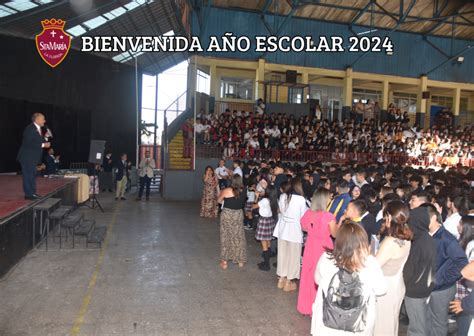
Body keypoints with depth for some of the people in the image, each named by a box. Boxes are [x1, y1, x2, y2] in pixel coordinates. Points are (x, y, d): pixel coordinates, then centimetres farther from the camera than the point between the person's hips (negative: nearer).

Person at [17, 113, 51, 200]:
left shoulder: (38, 129, 12)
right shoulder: (30, 128, -16)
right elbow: (28, 143, -25)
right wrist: (43, 145, -22)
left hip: (33, 157, 10)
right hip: (27, 157, -10)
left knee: (32, 175, 14)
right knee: (28, 175, -5)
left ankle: (32, 193, 22)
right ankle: (28, 194, 0)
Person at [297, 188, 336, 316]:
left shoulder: (308, 214, -5)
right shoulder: (328, 216, -21)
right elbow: (334, 234, -9)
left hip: (311, 246, 5)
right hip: (324, 247, -5)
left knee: (308, 275, 18)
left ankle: (306, 305, 33)